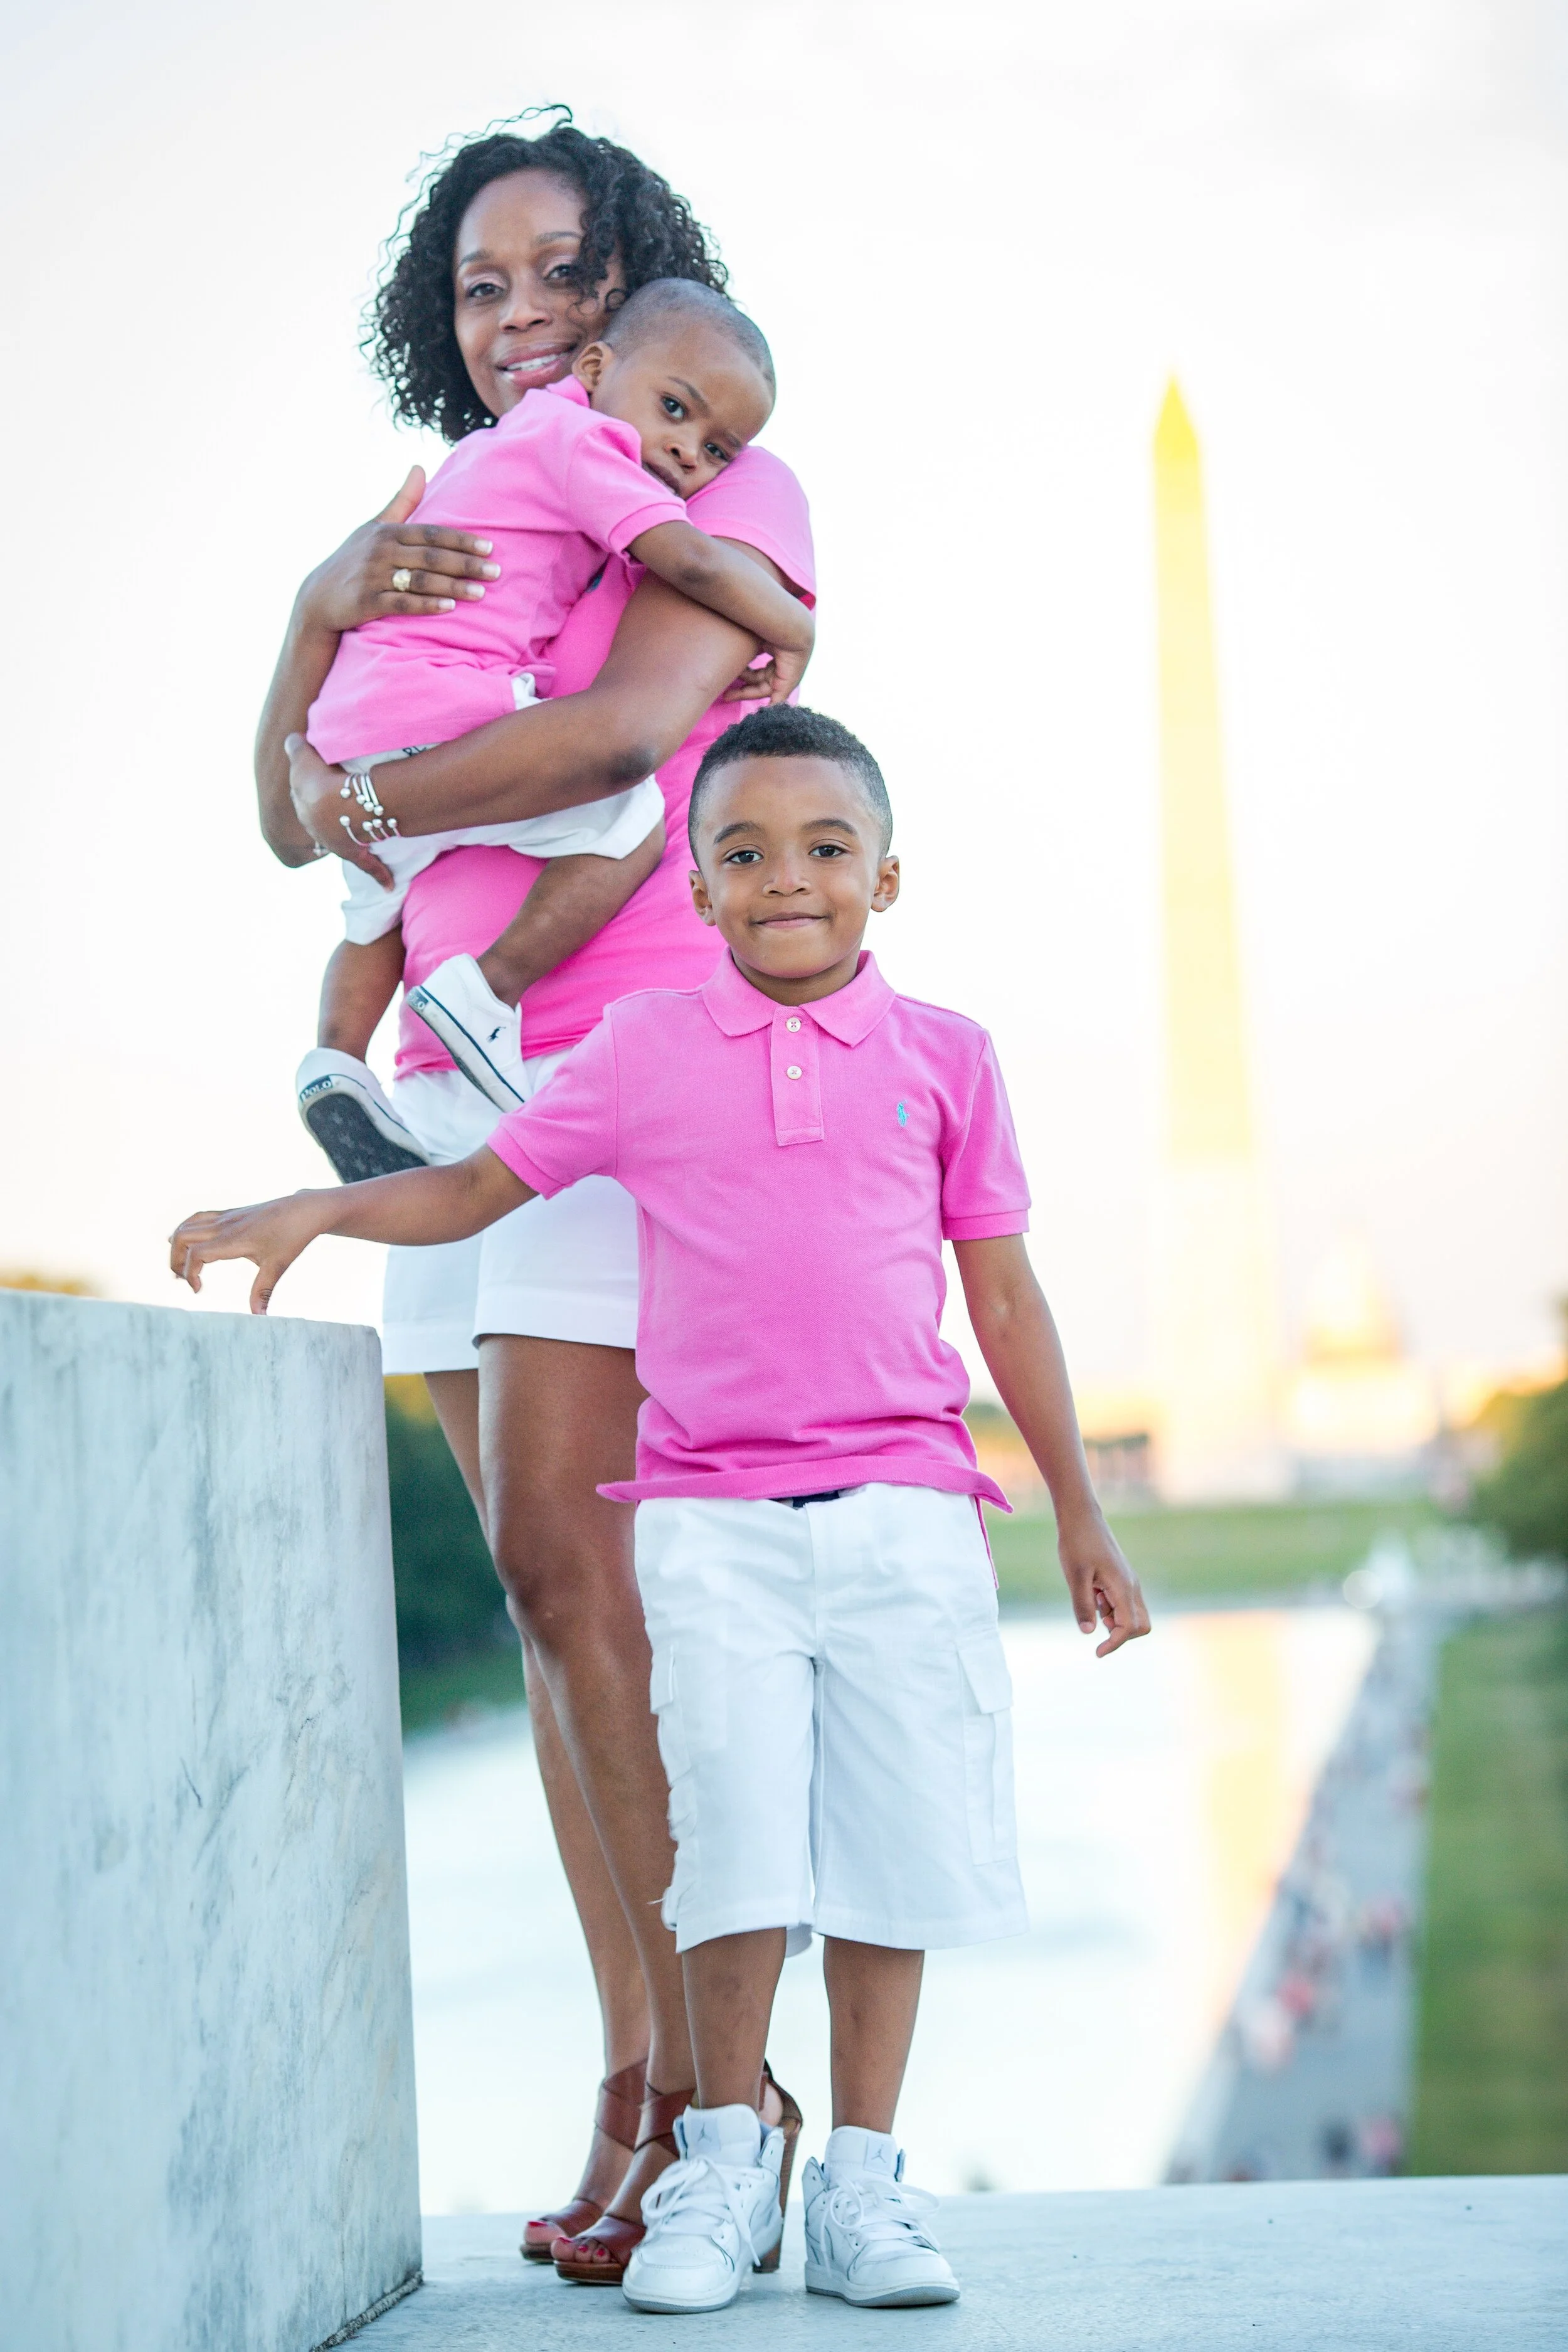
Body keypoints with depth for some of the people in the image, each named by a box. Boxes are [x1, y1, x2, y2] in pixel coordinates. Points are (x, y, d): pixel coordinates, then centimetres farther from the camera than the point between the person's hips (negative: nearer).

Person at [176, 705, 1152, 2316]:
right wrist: (306, 1214, -6)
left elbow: (1003, 1292, 12)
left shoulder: (941, 1057, 8)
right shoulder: (644, 1049, 7)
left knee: (895, 1849, 0)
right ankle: (722, 2164, 11)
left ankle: (862, 2181, 14)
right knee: (741, 1844, -7)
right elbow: (478, 1186, 11)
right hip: (712, 1514, -1)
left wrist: (1079, 1512, 12)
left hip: (903, 1512, 1)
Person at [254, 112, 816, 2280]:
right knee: (564, 1588, 3)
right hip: (446, 1083, 6)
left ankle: (713, 2081, -8)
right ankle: (641, 2083, 5)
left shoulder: (730, 490, 2)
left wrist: (371, 797, -8)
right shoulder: (447, 535, 20)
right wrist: (323, 606, -7)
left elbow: (628, 724, -18)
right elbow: (290, 814, 10)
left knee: (564, 1557, -15)